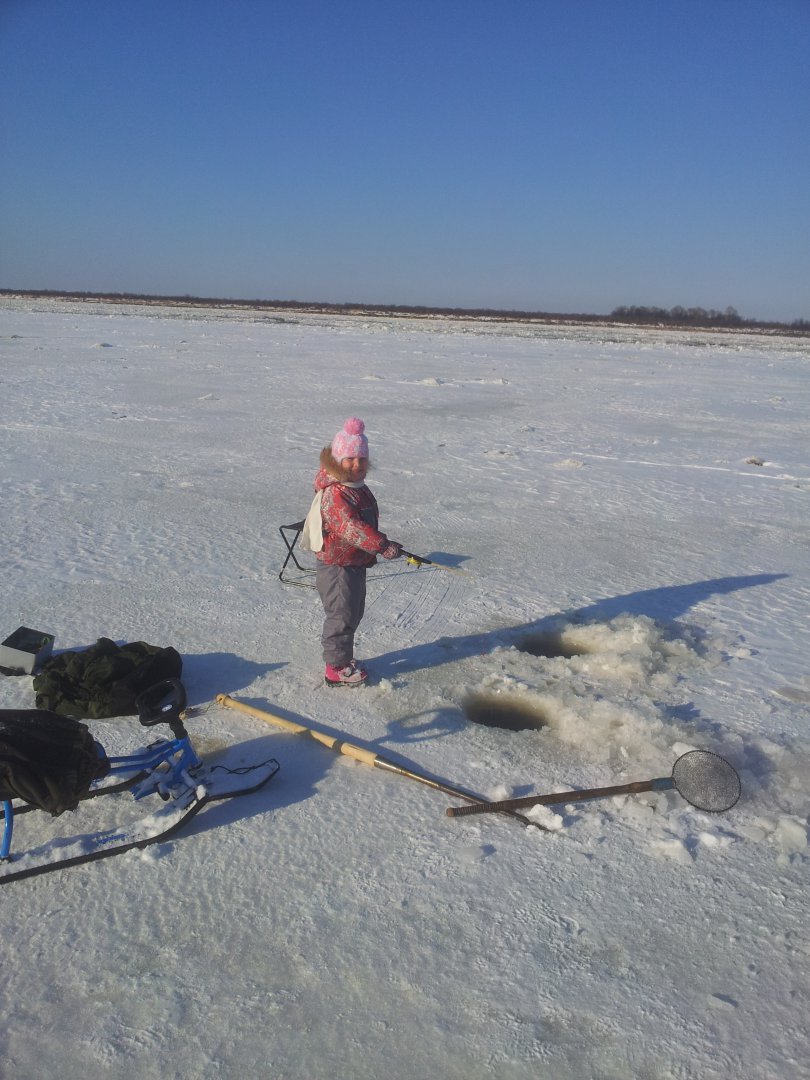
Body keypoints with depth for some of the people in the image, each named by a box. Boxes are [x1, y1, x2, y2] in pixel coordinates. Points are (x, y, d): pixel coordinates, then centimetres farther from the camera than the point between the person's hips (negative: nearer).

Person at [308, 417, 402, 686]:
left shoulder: (357, 487, 8)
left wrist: (379, 544, 25)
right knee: (342, 617, 2)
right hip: (337, 566, -10)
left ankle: (343, 658, 37)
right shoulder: (335, 494, -26)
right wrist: (382, 545, -40)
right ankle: (337, 668, 16)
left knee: (353, 614, 21)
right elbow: (350, 527, -37)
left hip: (356, 564, 10)